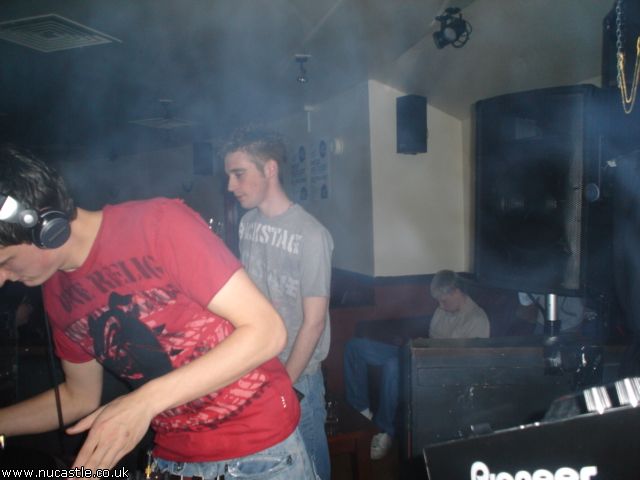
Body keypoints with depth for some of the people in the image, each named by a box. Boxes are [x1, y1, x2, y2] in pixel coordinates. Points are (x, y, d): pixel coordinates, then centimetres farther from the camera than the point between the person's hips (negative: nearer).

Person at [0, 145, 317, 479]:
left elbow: (267, 331, -23)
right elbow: (80, 397, 12)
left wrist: (147, 400, -26)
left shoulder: (158, 224, -22)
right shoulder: (56, 292, -1)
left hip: (262, 449, -5)